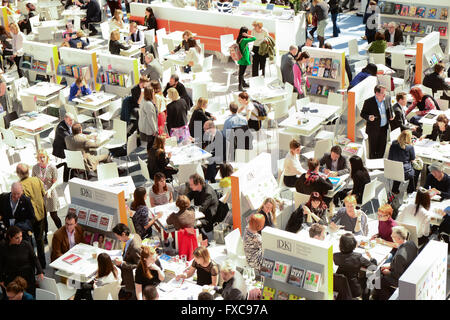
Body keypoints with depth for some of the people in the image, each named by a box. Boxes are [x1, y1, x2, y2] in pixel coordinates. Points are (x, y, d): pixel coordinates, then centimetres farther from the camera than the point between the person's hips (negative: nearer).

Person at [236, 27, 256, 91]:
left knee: (241, 72, 22)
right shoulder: (244, 40, -24)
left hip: (240, 58, 9)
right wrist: (247, 35, -23)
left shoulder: (238, 39, 3)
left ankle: (243, 83, 38)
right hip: (244, 59, -9)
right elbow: (254, 38, -27)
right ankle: (240, 86, 7)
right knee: (241, 73, 0)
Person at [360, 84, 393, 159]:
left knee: (382, 148, 16)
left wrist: (390, 116, 5)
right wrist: (368, 117, -30)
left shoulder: (387, 99, -1)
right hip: (373, 129, -5)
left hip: (384, 128, 5)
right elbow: (362, 114, -11)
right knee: (372, 150, 5)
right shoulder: (368, 102, -17)